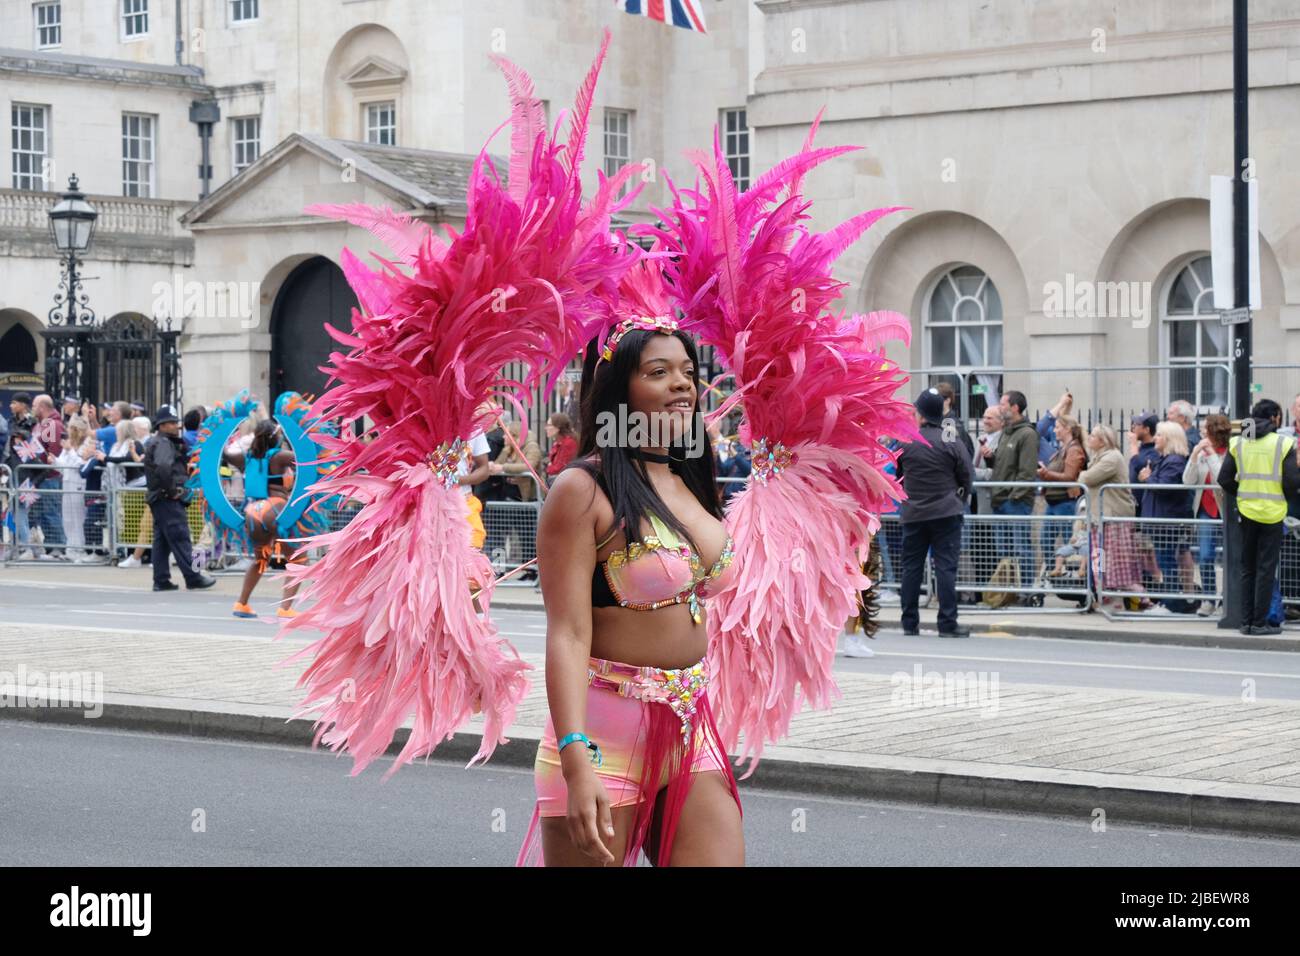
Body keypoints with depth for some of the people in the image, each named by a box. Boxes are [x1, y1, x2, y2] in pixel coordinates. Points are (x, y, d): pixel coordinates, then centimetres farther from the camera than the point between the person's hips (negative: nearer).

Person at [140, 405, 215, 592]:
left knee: (161, 540, 10)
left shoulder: (154, 443, 20)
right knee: (180, 537, -9)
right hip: (168, 500, -10)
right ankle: (193, 578, -9)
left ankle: (161, 580, 11)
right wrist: (171, 490, -19)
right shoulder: (163, 443, -12)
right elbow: (163, 468, -28)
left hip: (158, 499, 10)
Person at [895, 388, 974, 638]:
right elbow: (967, 477, -1)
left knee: (912, 567, 10)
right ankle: (947, 624, -5)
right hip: (947, 513, -2)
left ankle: (910, 622, 13)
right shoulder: (952, 442, -7)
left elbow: (896, 476, 9)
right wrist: (960, 500, 18)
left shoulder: (905, 442, -2)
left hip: (913, 514, 2)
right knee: (946, 566, -2)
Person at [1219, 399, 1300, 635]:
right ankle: (1259, 622, 1)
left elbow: (1224, 480, 0)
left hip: (1246, 511, 4)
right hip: (1272, 513, -3)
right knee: (1266, 569, 2)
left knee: (1247, 568, 13)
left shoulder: (1237, 444, 3)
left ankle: (1245, 621, 13)